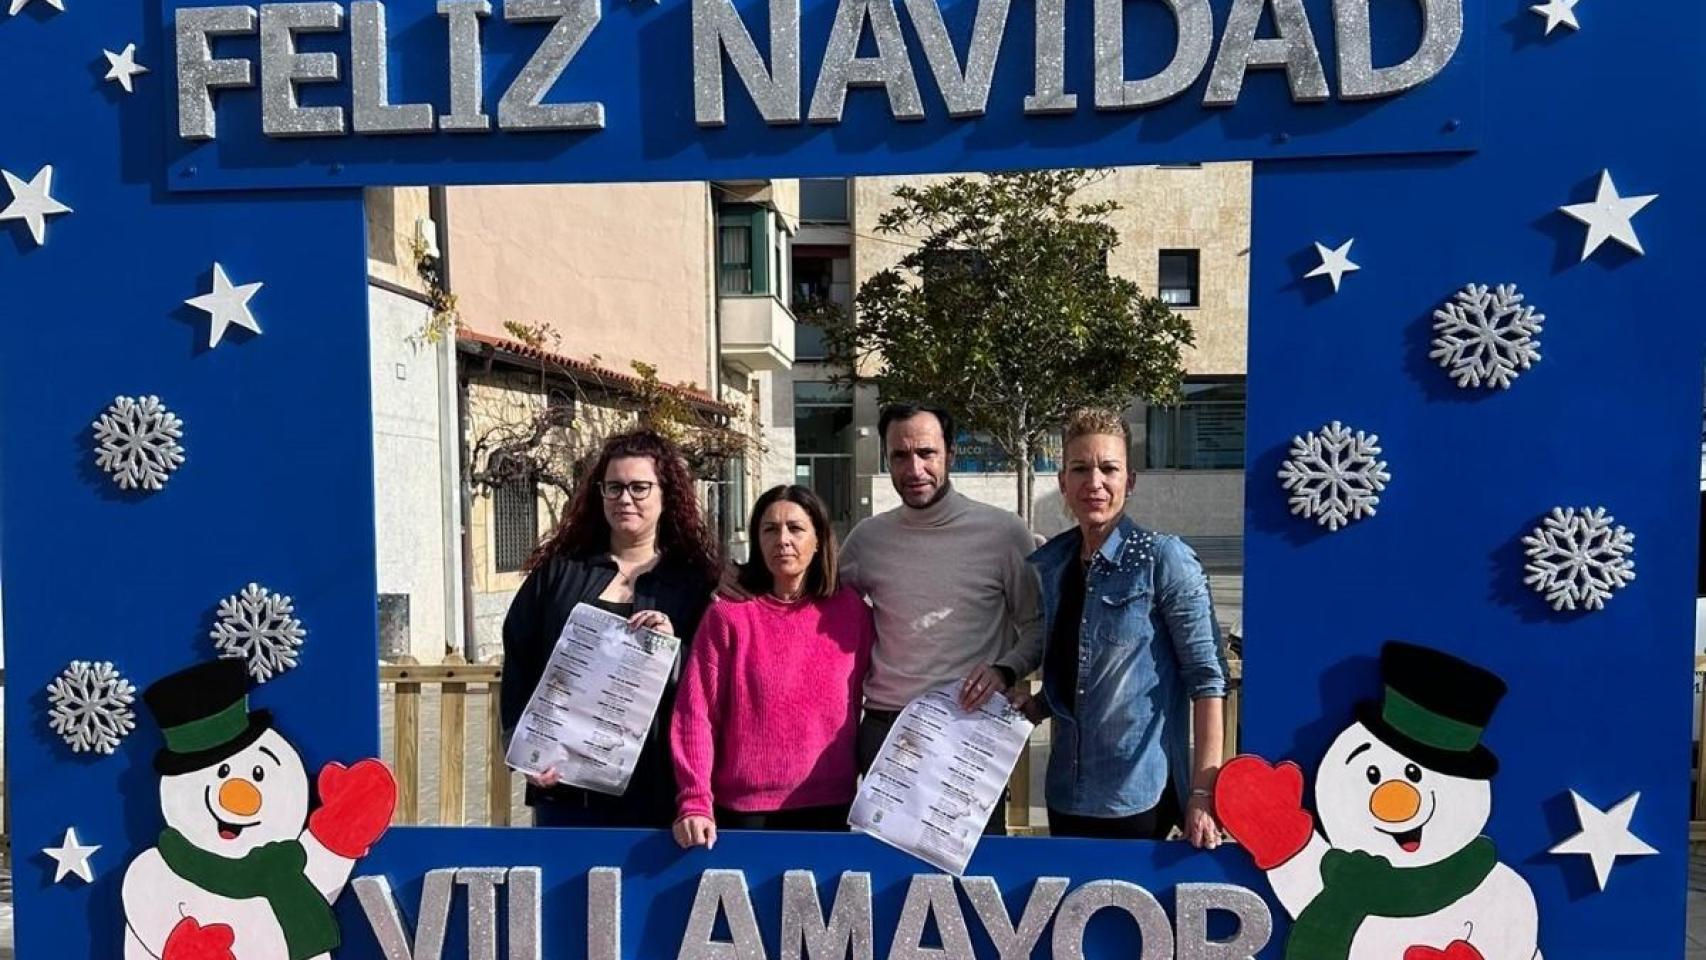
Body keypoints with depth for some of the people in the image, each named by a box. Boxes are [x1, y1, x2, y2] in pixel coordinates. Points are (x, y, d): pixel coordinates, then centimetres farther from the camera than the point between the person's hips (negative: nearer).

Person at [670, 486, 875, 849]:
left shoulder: (851, 611, 1)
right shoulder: (727, 614, -5)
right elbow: (696, 713, -7)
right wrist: (696, 802, -15)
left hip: (829, 809, 2)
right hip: (741, 811, -2)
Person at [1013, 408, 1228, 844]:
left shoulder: (1163, 558, -12)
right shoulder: (1051, 564, 5)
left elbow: (1206, 676, -14)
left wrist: (1203, 793, -19)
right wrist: (1031, 708, -2)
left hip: (1139, 795, -5)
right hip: (1068, 791, 6)